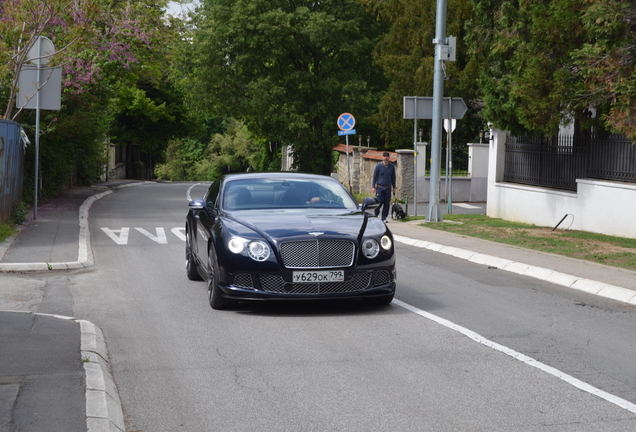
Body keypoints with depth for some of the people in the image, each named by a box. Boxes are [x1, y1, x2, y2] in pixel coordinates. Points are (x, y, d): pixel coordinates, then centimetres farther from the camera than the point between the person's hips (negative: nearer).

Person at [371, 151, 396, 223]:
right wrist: (373, 187, -1)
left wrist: (394, 187, 15)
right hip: (380, 187, -3)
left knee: (387, 204, 1)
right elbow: (375, 176, 3)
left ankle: (384, 218, 9)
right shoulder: (378, 166, -2)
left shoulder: (392, 167, 5)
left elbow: (393, 177, 15)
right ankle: (375, 215, 13)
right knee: (379, 203, -7)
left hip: (388, 188, 3)